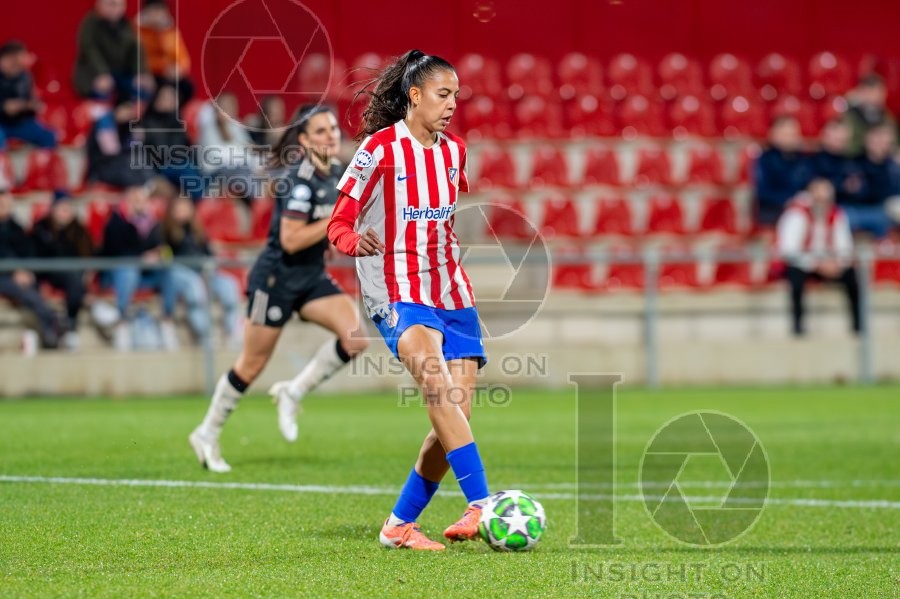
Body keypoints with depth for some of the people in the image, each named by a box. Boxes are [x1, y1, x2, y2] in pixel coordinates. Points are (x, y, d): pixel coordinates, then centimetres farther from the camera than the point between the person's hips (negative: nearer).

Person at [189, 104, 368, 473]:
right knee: (252, 366, 2)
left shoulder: (335, 173, 5)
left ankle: (293, 393, 3)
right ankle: (207, 435, 20)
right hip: (277, 279, -7)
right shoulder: (299, 179, -21)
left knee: (355, 337, -14)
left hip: (312, 278, 7)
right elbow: (290, 239, -26)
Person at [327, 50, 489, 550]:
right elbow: (339, 223, -7)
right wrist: (355, 241, -27)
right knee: (438, 385, -30)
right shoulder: (380, 149, -6)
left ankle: (401, 525, 11)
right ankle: (481, 505, -38)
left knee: (457, 416, -4)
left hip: (452, 293, 6)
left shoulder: (453, 152, 12)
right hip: (398, 295, -6)